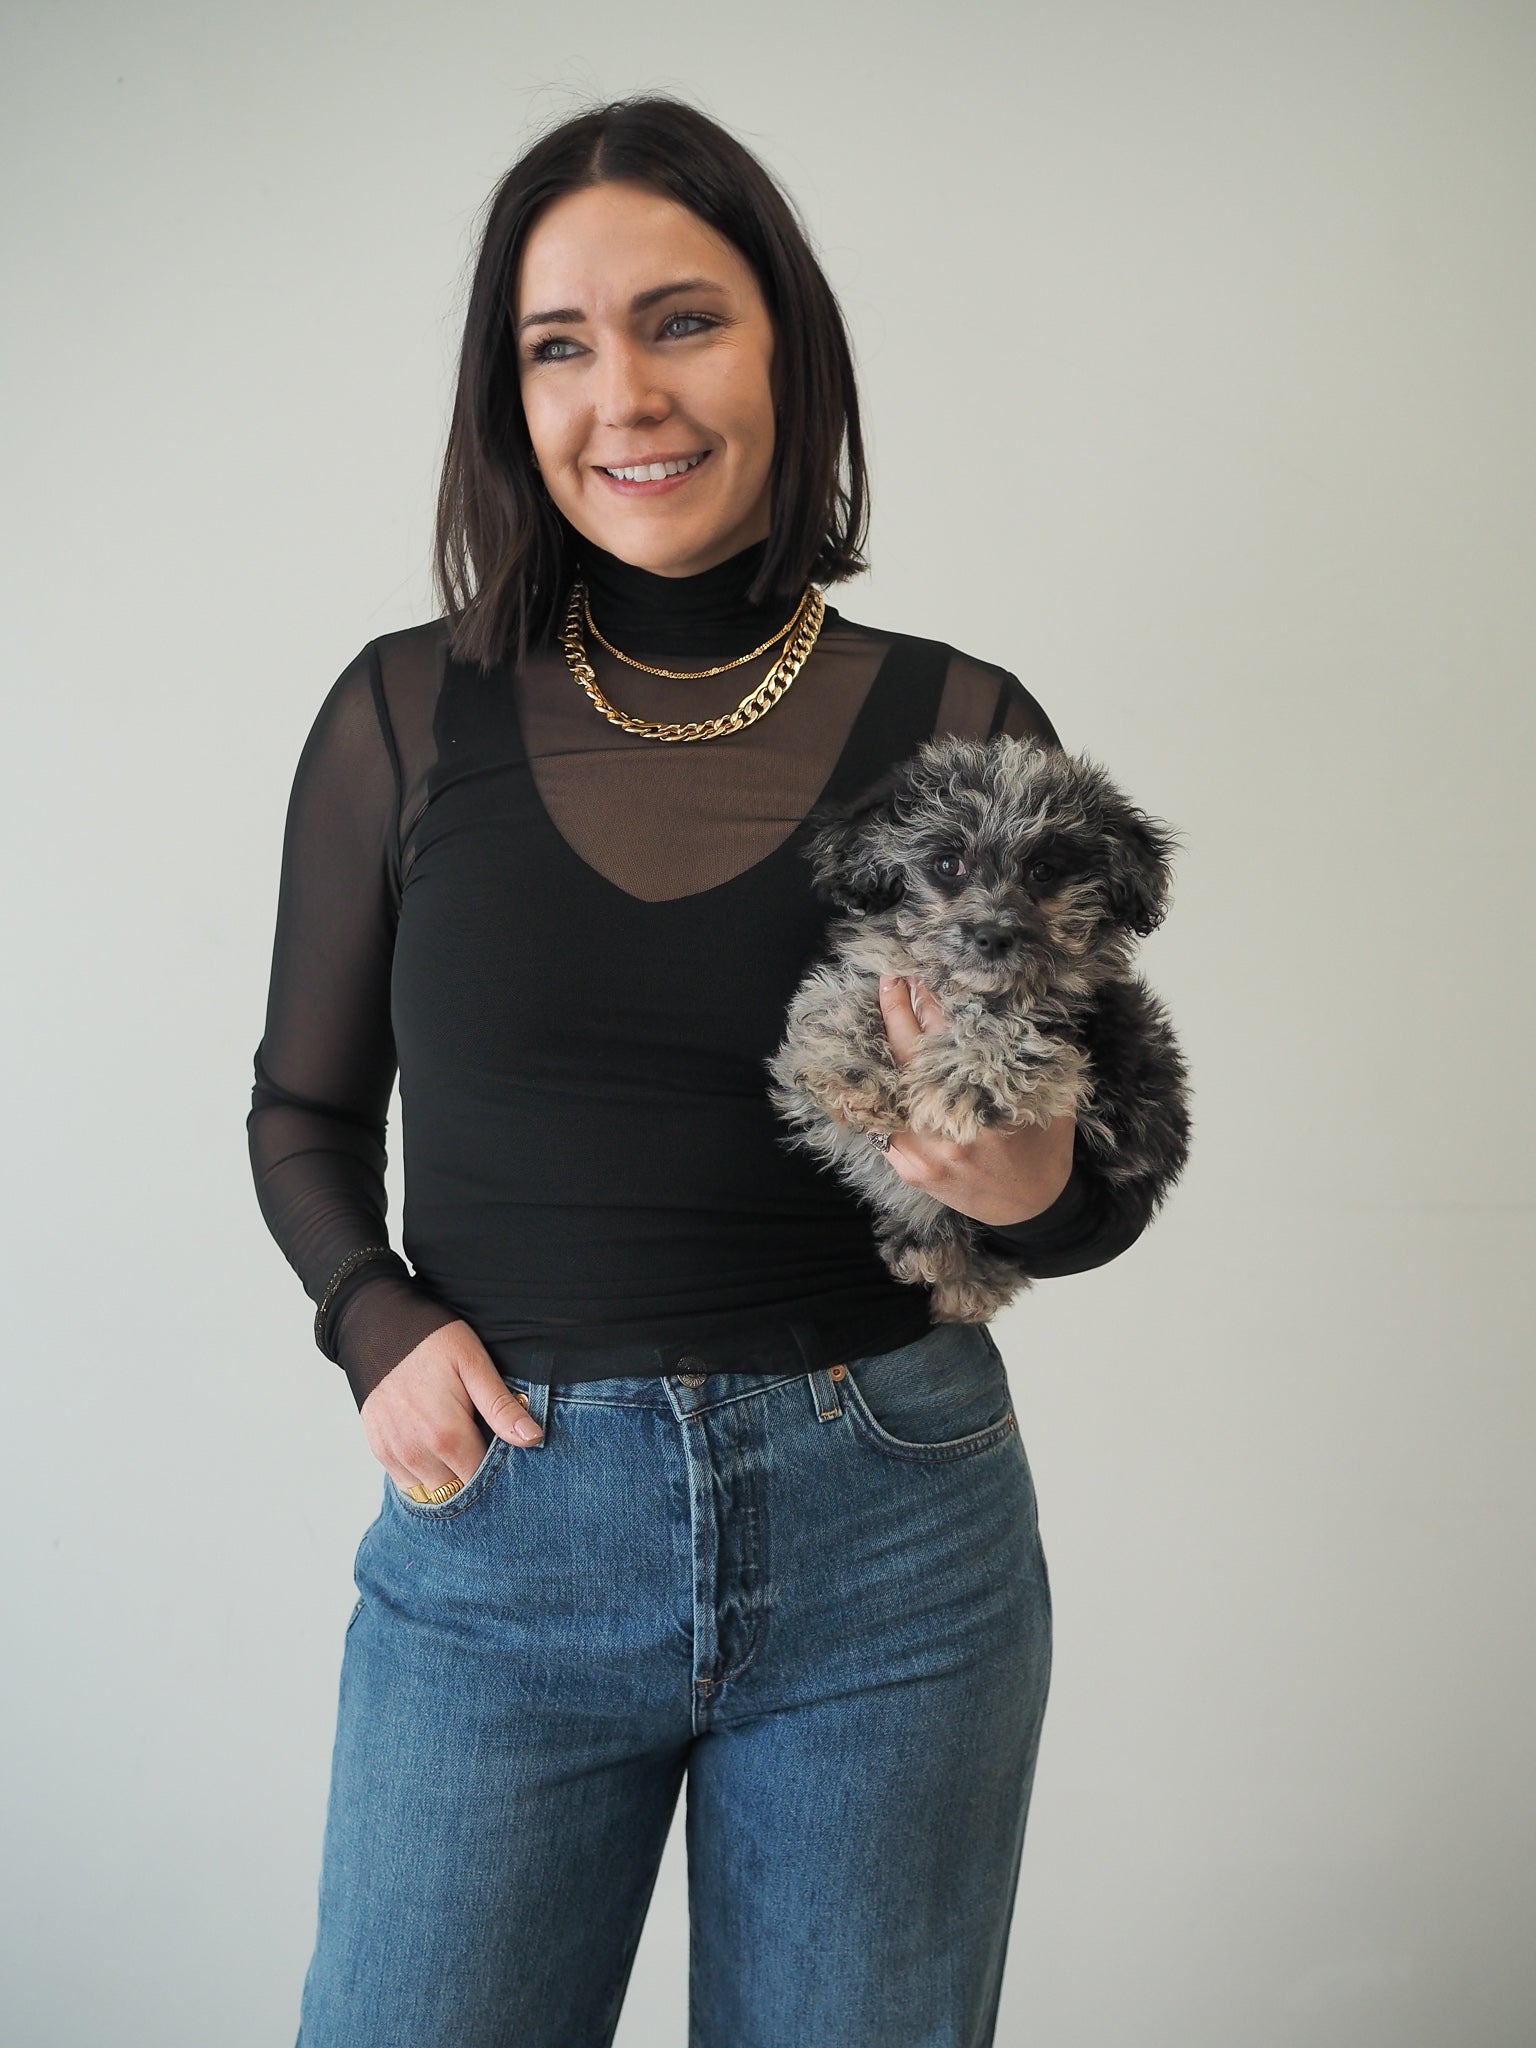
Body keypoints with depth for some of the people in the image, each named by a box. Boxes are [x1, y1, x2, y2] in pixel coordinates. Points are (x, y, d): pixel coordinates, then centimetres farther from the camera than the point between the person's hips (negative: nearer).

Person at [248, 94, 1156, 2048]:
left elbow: (1098, 1196, 4)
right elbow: (304, 1111, 11)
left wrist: (1030, 1185, -19)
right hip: (499, 1522, 0)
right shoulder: (407, 713, -1)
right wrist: (378, 1323, -7)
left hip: (889, 1530, 0)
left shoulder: (960, 725, -2)